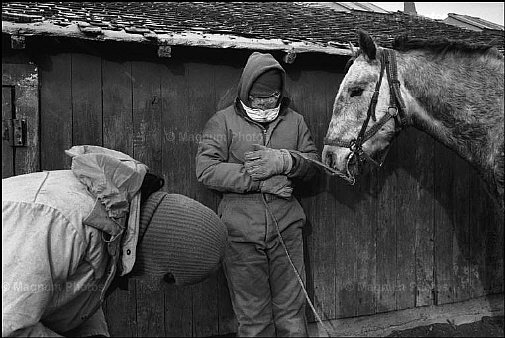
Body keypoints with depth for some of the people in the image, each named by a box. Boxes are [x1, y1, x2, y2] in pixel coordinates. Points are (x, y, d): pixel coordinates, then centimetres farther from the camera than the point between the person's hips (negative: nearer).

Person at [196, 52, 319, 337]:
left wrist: (284, 161, -14)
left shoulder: (294, 120, 12)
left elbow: (313, 163, 8)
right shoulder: (223, 121, 1)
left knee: (291, 310, 10)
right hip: (241, 229, -2)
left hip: (287, 227, 2)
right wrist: (258, 181, -16)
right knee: (252, 315, 9)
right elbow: (206, 170, -9)